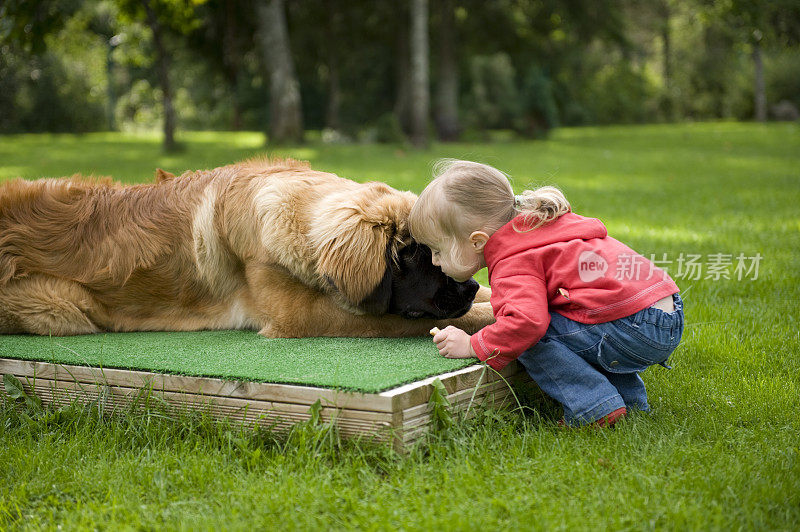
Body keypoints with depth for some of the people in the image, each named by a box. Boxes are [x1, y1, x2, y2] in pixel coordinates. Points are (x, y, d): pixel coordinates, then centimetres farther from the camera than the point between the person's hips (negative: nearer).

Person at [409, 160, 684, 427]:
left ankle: (595, 408, -11)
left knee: (530, 337, -8)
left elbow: (527, 322, -29)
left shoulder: (512, 264, -12)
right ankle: (630, 398, 22)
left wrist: (472, 345, -15)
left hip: (633, 327, -10)